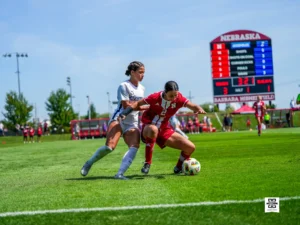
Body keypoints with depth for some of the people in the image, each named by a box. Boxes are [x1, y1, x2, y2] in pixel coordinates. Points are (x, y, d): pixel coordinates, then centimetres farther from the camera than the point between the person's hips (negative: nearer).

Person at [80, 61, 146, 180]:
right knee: (110, 146, -22)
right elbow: (126, 105, -14)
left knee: (134, 146, -21)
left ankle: (120, 174, -27)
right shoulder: (124, 86, -7)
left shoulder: (142, 88, 15)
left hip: (132, 123, 6)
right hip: (118, 119, -6)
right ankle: (89, 163, 1)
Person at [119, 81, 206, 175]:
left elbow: (193, 106, -18)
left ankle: (178, 168, 25)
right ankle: (147, 163, -31)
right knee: (153, 129, -45)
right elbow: (138, 104, -11)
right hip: (148, 129, -4)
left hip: (164, 130, 4)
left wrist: (199, 109, -42)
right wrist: (125, 112, -25)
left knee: (190, 147, -4)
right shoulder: (156, 97, -18)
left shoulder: (179, 99, -11)